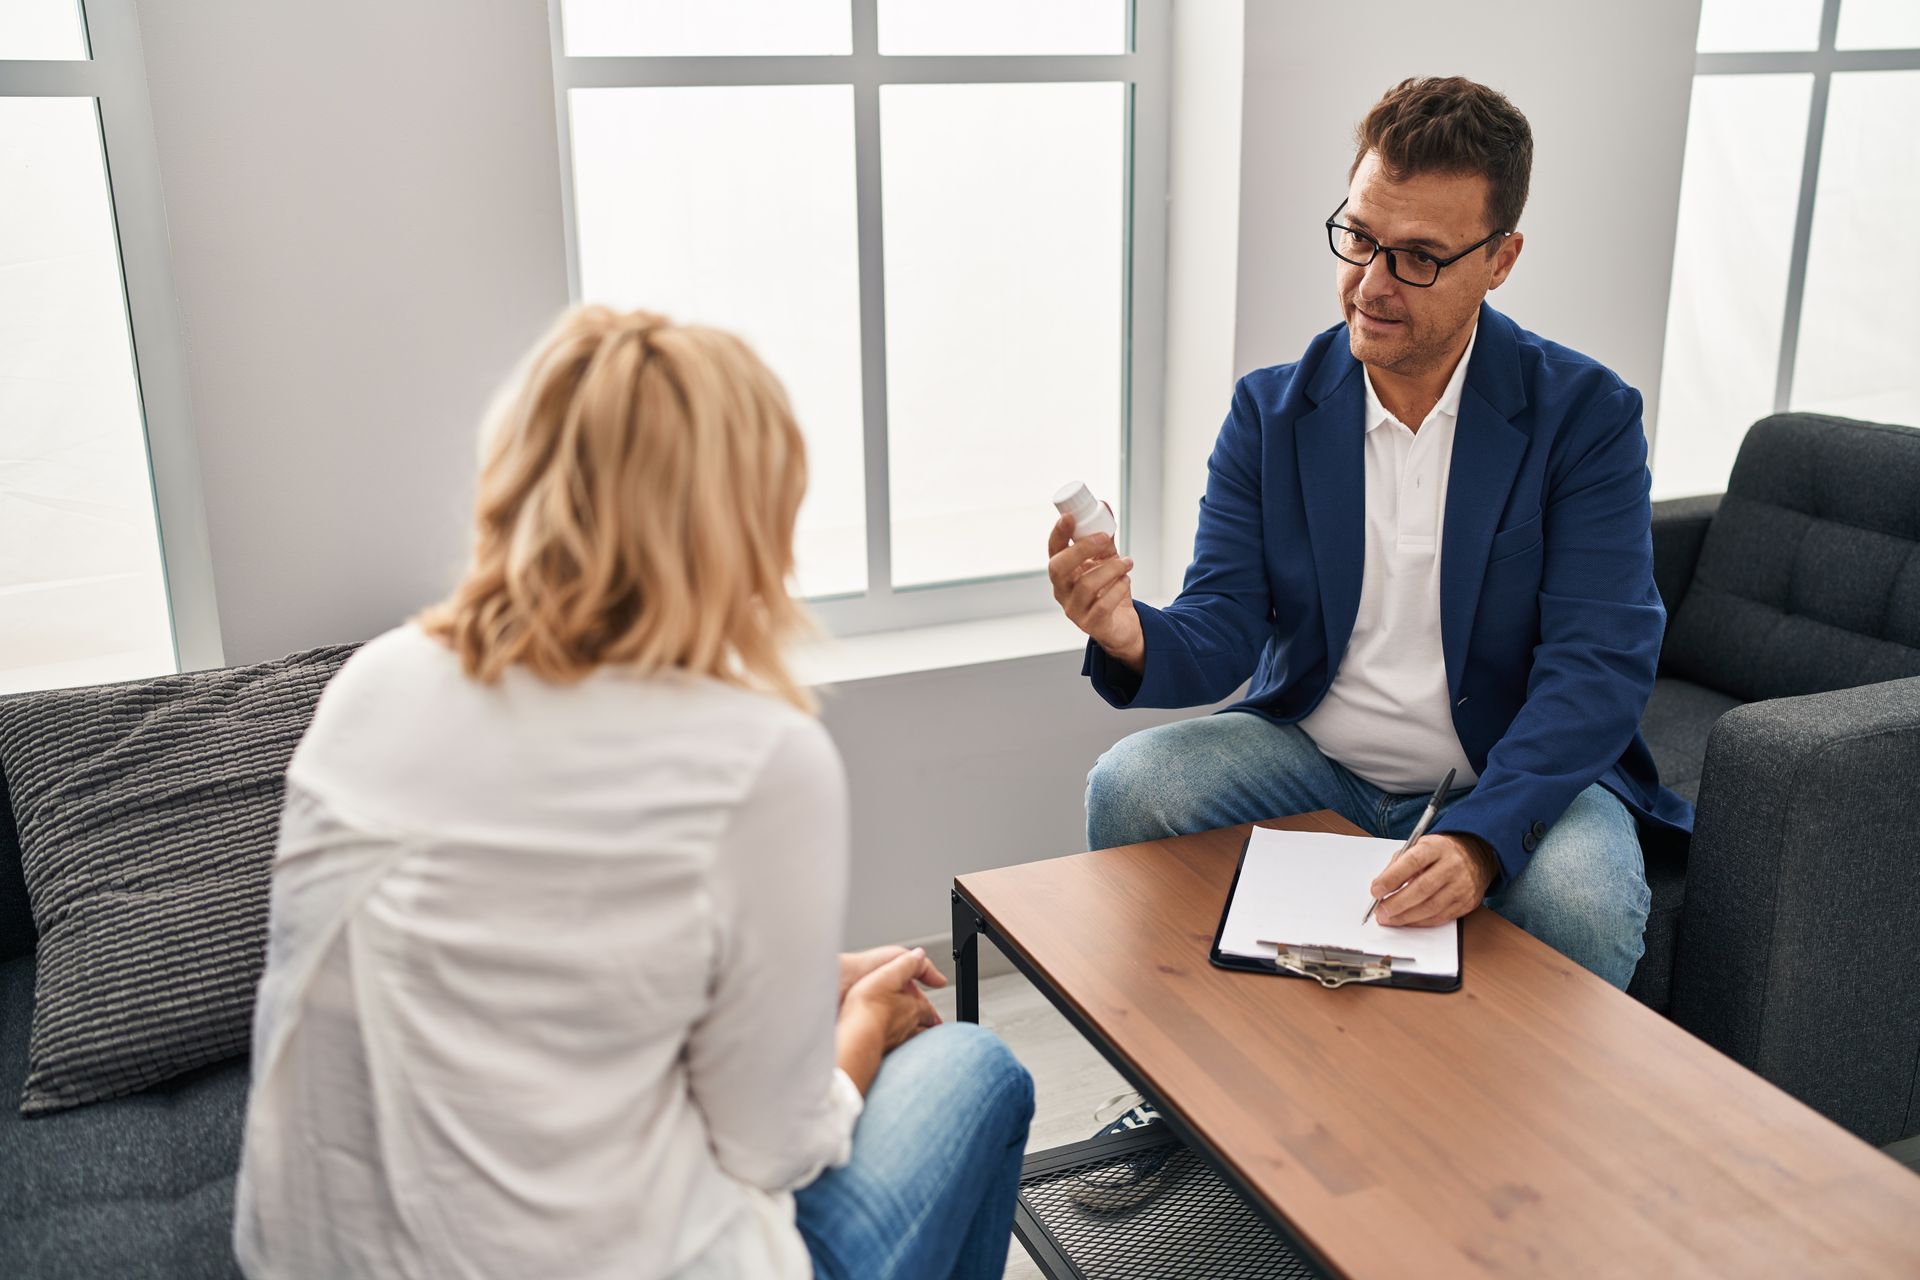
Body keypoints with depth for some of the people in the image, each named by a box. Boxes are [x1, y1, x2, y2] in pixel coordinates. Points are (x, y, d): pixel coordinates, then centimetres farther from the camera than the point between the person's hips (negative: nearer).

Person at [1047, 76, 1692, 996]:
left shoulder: (1586, 416, -9)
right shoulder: (1270, 410, -1)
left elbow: (1600, 666, -17)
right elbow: (1223, 632, -6)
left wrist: (1479, 836, -33)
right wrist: (1133, 641, -32)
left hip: (1513, 773, -2)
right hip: (1312, 759, 3)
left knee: (1582, 903, -32)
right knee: (1129, 787, -20)